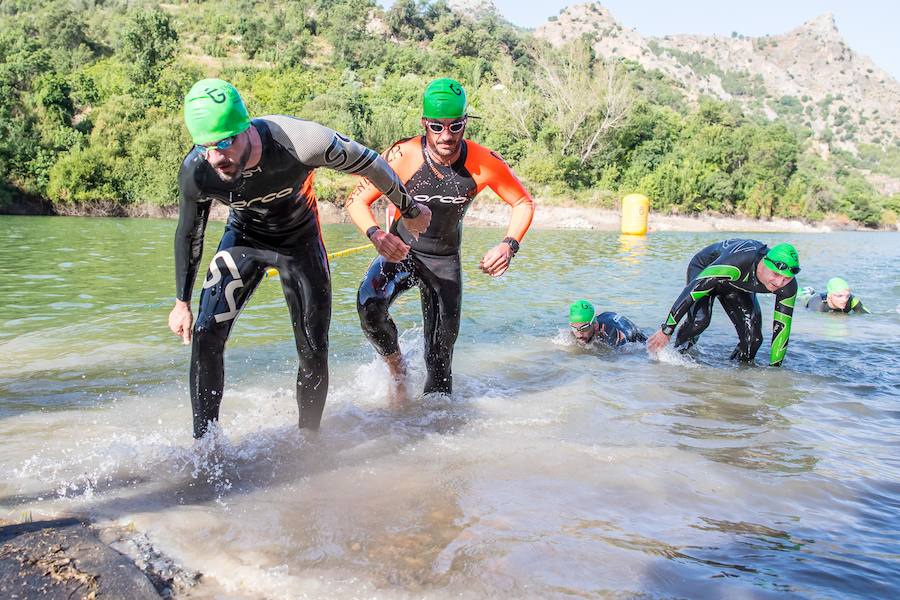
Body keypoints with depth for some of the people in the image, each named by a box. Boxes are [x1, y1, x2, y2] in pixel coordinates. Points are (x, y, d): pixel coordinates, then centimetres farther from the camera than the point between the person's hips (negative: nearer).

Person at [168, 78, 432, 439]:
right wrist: (182, 302, 2)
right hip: (244, 238, 2)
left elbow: (370, 163, -18)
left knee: (314, 353, -1)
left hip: (300, 240, -1)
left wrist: (410, 211, -3)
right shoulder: (195, 172, -27)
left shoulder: (301, 143, -37)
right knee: (205, 335, -15)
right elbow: (189, 235, -5)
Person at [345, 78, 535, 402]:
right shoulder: (403, 155, -23)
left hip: (445, 260, 2)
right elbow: (357, 201, -18)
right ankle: (396, 367, -3)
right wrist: (376, 234, -40)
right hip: (400, 252, -1)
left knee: (441, 357, 5)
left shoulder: (485, 163, -19)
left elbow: (524, 203, -5)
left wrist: (509, 245, -23)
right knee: (369, 304, -32)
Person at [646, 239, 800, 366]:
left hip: (738, 285, 4)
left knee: (753, 338, -9)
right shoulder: (735, 263, -46)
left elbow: (782, 326, -16)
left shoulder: (789, 286, -29)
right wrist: (666, 331, -35)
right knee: (700, 319, -31)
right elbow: (692, 291, -40)